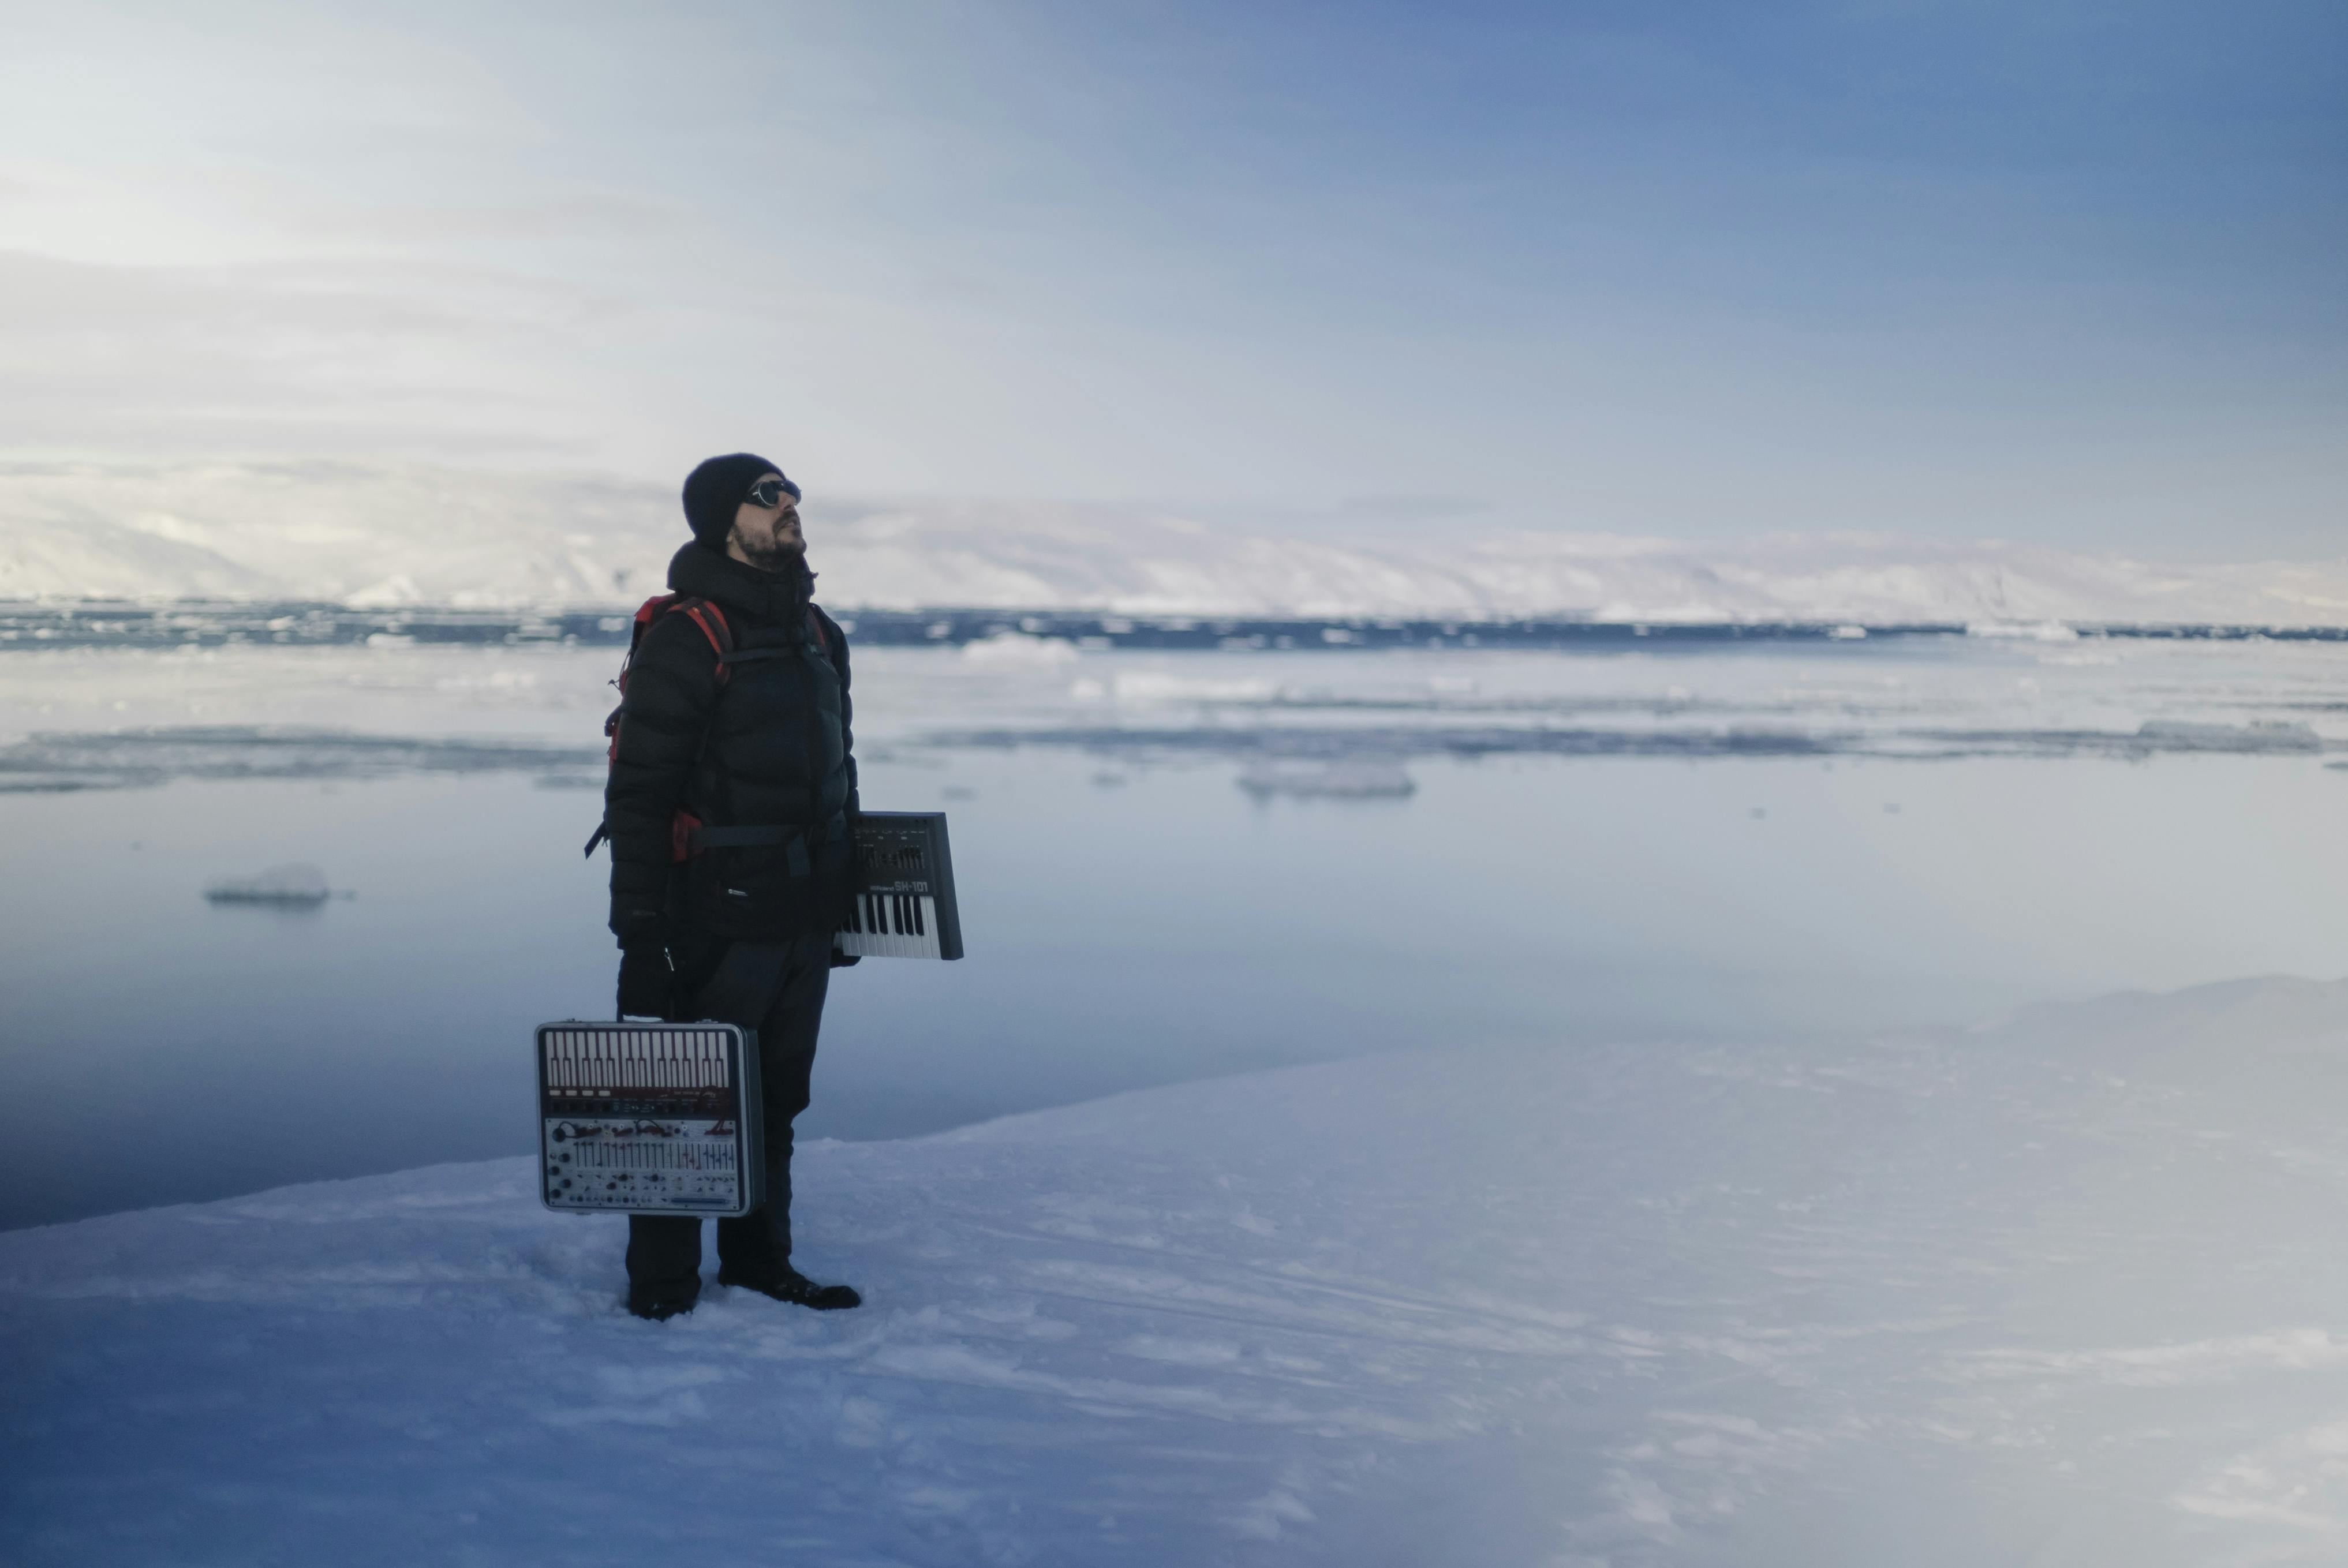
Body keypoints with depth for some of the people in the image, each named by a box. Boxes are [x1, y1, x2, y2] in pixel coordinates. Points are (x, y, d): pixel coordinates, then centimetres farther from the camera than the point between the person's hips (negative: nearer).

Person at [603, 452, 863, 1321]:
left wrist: (850, 894, 22)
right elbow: (637, 795, -14)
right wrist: (639, 931, -17)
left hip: (807, 916, 7)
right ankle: (661, 1278, 14)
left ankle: (758, 1258, 28)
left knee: (776, 1096, 16)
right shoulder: (686, 640, -12)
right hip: (721, 916, -7)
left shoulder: (818, 634, 13)